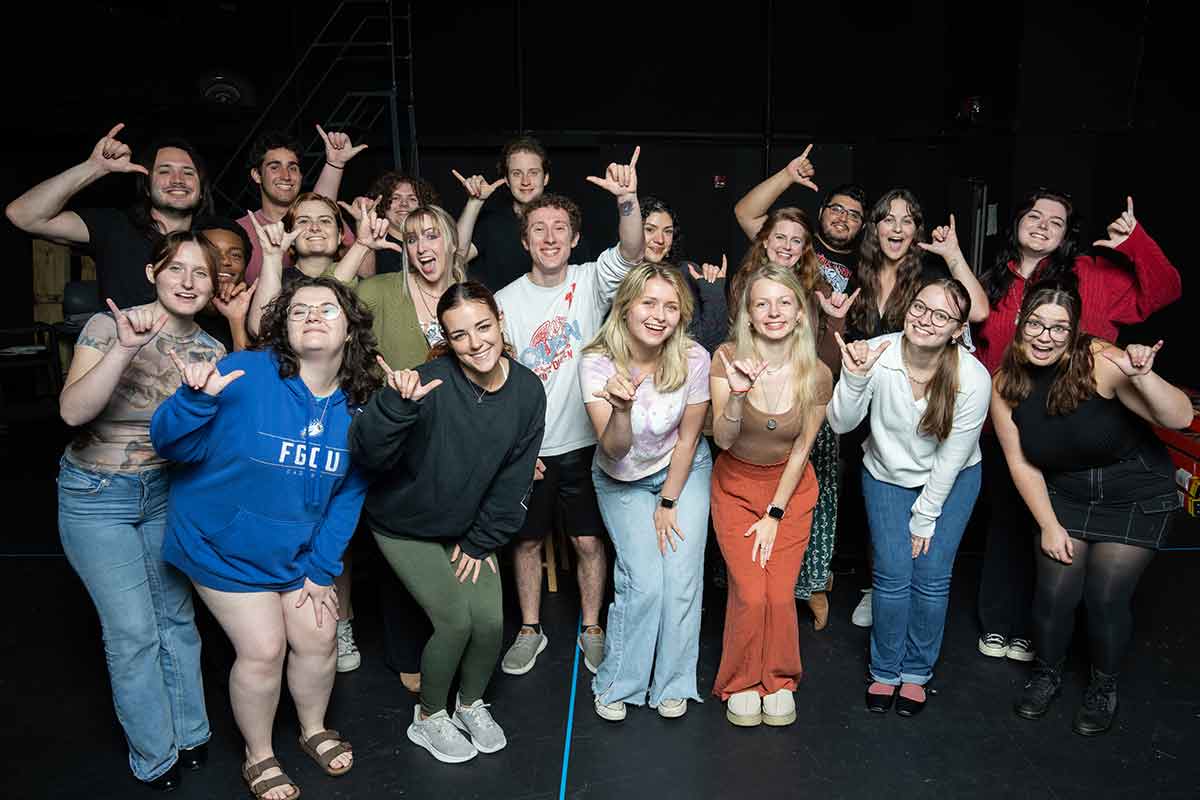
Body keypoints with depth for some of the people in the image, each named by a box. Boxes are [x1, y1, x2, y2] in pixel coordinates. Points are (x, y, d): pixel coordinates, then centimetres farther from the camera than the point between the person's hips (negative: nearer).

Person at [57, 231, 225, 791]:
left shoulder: (212, 352, -2)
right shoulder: (108, 326, -14)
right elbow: (73, 411, -26)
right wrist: (125, 348, -36)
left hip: (169, 492, 4)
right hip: (96, 497, -4)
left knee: (177, 618, 12)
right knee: (133, 632, 0)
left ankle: (190, 733, 31)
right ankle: (155, 756, 19)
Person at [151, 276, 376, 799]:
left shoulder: (357, 404, -9)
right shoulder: (247, 374, -24)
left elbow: (349, 492, -1)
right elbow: (171, 445, -24)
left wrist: (322, 568, -2)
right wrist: (197, 399, -45)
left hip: (300, 550, 5)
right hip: (225, 546, -4)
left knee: (317, 638, 10)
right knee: (263, 650, 0)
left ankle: (314, 729, 41)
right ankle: (259, 757, 29)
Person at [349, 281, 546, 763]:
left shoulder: (527, 390, -12)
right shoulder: (432, 381, -28)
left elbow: (514, 479, -4)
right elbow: (367, 455, -35)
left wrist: (481, 541, -3)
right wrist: (395, 402, -52)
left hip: (469, 527, 4)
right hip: (406, 525, -4)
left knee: (490, 620, -2)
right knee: (455, 620, -8)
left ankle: (471, 704, 30)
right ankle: (428, 718, 21)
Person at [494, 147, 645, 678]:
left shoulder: (590, 283, -4)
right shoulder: (507, 300, -3)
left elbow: (631, 254, -25)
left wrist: (627, 201, -43)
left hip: (583, 442, -1)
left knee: (589, 539, 8)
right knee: (527, 539, 12)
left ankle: (592, 629, 27)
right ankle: (530, 630, 31)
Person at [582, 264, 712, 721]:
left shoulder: (694, 359, -21)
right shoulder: (597, 363, -24)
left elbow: (688, 438, -9)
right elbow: (615, 450, -27)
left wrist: (668, 504, -3)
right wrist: (621, 409, -47)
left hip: (683, 471, 1)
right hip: (622, 481, -1)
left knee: (682, 577, -7)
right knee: (644, 582, -10)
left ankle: (673, 684, 17)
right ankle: (616, 684, 14)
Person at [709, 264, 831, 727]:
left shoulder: (817, 375, -13)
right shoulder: (728, 358, -17)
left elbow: (802, 449, -5)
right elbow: (722, 439, -17)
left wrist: (774, 514, -6)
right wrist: (737, 395, -36)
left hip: (791, 488, 1)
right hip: (736, 485, -1)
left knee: (781, 595, -5)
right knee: (749, 593, -9)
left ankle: (778, 681, 22)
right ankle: (741, 684, 16)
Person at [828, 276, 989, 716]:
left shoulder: (973, 379, -26)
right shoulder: (876, 353, -25)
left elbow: (952, 458, -16)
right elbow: (841, 424, -20)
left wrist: (925, 517, -9)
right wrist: (854, 377, -37)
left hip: (951, 480, 0)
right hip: (887, 475, 1)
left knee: (931, 577, -1)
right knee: (893, 576, -3)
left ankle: (917, 671, 22)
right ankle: (885, 670, 19)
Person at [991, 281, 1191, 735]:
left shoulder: (1101, 363, -25)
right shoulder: (1006, 383, -13)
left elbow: (1181, 419, -30)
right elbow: (1021, 463, -5)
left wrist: (1141, 377, -48)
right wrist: (1049, 525, -5)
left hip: (1137, 495, -3)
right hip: (1065, 495, 3)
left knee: (1106, 597, -2)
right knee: (1055, 591, -1)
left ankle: (1104, 686, 26)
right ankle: (1047, 674, 27)